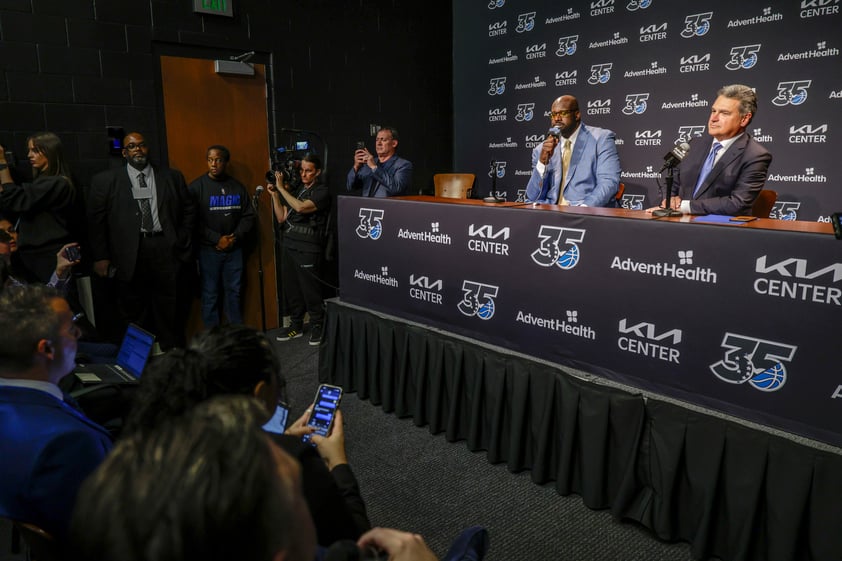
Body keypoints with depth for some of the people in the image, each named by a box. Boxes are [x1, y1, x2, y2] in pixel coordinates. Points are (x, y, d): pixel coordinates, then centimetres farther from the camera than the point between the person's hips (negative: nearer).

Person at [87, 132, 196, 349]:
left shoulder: (172, 177, 11)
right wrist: (100, 257, -2)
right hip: (129, 254, -1)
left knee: (169, 311, 5)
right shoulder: (105, 181, 6)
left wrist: (182, 242, 8)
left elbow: (188, 209, 16)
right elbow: (96, 220, 3)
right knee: (134, 315, 6)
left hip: (165, 250, 1)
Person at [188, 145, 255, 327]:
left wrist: (236, 237, -7)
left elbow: (248, 216, 7)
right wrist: (217, 239, -14)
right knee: (210, 295, 3)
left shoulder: (237, 187, 5)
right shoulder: (196, 187, -4)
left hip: (234, 249, 3)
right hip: (208, 249, -3)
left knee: (234, 292, 11)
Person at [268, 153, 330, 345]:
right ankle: (296, 325, 23)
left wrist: (281, 188, -13)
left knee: (311, 291, -1)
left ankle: (317, 326, 12)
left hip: (308, 250, -6)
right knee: (291, 288, 10)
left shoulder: (322, 192, -4)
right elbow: (281, 218, 14)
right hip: (289, 246, 6)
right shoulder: (296, 190, 15)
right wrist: (275, 194, 5)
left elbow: (301, 207, -21)